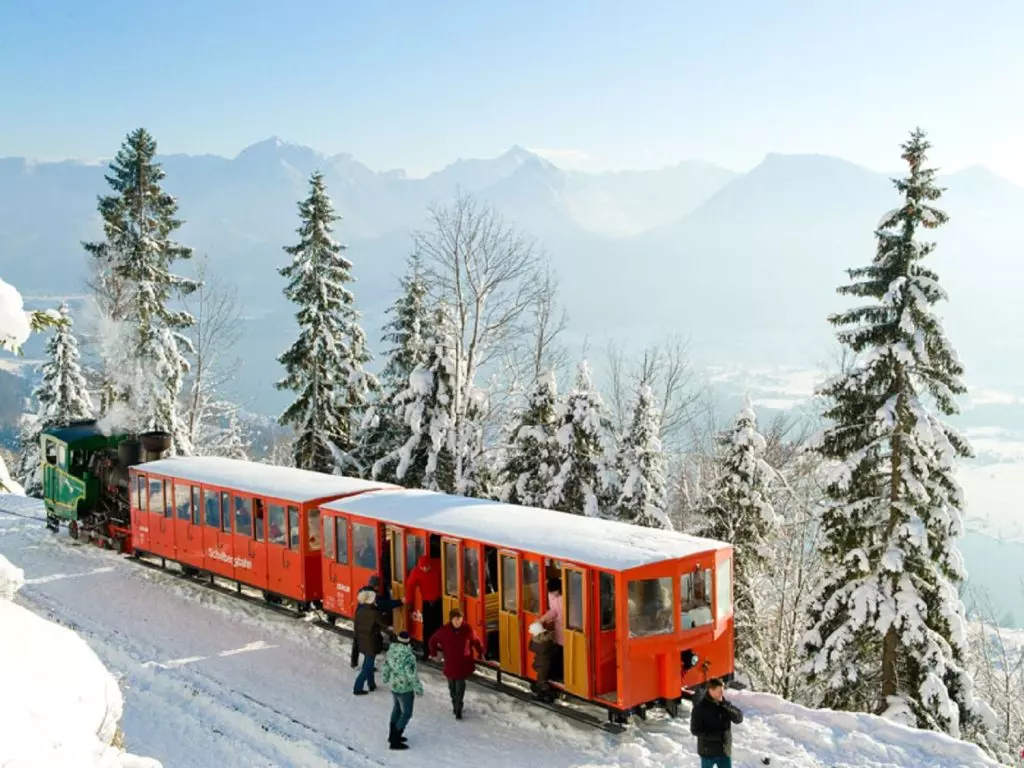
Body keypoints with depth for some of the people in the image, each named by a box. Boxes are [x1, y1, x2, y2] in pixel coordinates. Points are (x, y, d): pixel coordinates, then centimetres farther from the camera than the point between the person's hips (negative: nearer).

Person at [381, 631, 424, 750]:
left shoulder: (391, 651, -7)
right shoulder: (408, 656, -30)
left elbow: (386, 666, 8)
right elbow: (412, 675, -25)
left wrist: (386, 678, 28)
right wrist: (419, 689, -10)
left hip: (394, 685, 8)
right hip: (405, 689, -8)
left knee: (397, 708, 26)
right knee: (406, 714, 7)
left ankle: (392, 735, 40)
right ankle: (395, 742, 9)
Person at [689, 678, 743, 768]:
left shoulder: (725, 704, 2)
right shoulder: (700, 707, -14)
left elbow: (739, 718, -3)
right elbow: (695, 730, -16)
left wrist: (725, 708, -20)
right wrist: (716, 735, -24)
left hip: (724, 750, 5)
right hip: (708, 751, -5)